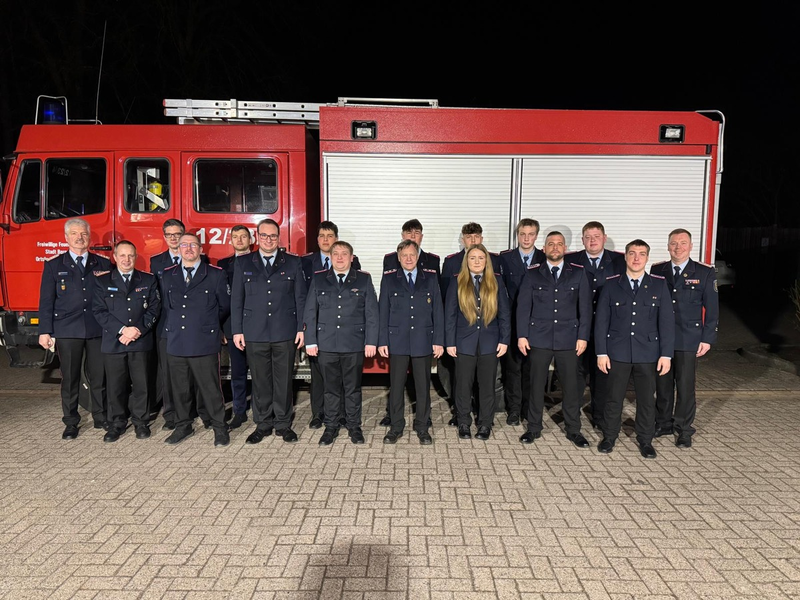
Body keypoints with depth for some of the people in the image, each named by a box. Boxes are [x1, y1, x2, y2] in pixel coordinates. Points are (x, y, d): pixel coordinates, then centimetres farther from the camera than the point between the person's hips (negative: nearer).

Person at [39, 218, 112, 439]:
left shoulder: (103, 264, 8)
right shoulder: (54, 266, 7)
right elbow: (46, 301, 4)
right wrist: (44, 331, -3)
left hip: (98, 330, 1)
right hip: (67, 331, 0)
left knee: (99, 377, 6)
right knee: (70, 379, 6)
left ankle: (101, 418, 20)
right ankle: (71, 423, 17)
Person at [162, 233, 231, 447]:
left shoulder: (216, 274, 0)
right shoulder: (168, 275, 11)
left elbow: (224, 306, 8)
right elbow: (166, 306, 20)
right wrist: (175, 326, 15)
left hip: (205, 343, -4)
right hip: (176, 342, 4)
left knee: (211, 389, 1)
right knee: (180, 389, 12)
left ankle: (220, 428, 14)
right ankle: (183, 426, 28)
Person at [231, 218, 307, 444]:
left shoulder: (293, 263, 6)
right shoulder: (243, 264, 8)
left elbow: (300, 298, 4)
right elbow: (236, 299, 7)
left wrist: (301, 328, -1)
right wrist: (237, 330, 1)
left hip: (285, 332, -1)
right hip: (255, 333, 1)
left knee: (284, 380, 5)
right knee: (260, 381, 7)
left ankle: (283, 424, 18)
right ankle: (262, 424, 20)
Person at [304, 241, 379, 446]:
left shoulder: (364, 279, 4)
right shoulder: (318, 280, 7)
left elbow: (371, 312, 2)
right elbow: (310, 312, 7)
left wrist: (371, 341, -4)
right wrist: (310, 341, 1)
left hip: (354, 344, -1)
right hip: (326, 344, 1)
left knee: (353, 388, 8)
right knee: (331, 388, 8)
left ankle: (354, 426, 22)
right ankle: (331, 427, 21)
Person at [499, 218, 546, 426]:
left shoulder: (546, 259, 4)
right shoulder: (505, 258, 3)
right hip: (512, 321, 0)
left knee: (532, 367, 7)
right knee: (512, 366, 4)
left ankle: (529, 407, 21)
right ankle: (514, 409, 14)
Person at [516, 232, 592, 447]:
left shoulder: (578, 274, 7)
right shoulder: (533, 274, 5)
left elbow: (585, 307, 5)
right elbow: (523, 306, 3)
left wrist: (583, 336, -2)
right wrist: (522, 335, -3)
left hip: (568, 339, 0)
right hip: (539, 338, 0)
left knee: (571, 385, 5)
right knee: (536, 385, 5)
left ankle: (573, 430, 20)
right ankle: (534, 428, 19)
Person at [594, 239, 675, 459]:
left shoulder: (659, 285, 3)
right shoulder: (611, 284, 2)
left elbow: (667, 321, 1)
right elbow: (601, 320, 1)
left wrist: (666, 354, -4)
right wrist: (601, 352, -3)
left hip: (648, 353, 1)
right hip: (618, 352, 0)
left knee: (647, 399, 9)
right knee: (614, 397, 8)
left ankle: (645, 440, 25)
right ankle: (609, 436, 23)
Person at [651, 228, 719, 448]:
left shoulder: (705, 272, -1)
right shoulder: (657, 271, 5)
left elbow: (712, 308, -1)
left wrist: (707, 339, -5)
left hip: (688, 340, -2)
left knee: (686, 387, 4)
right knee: (662, 384, 11)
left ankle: (684, 430, 19)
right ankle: (663, 423, 26)